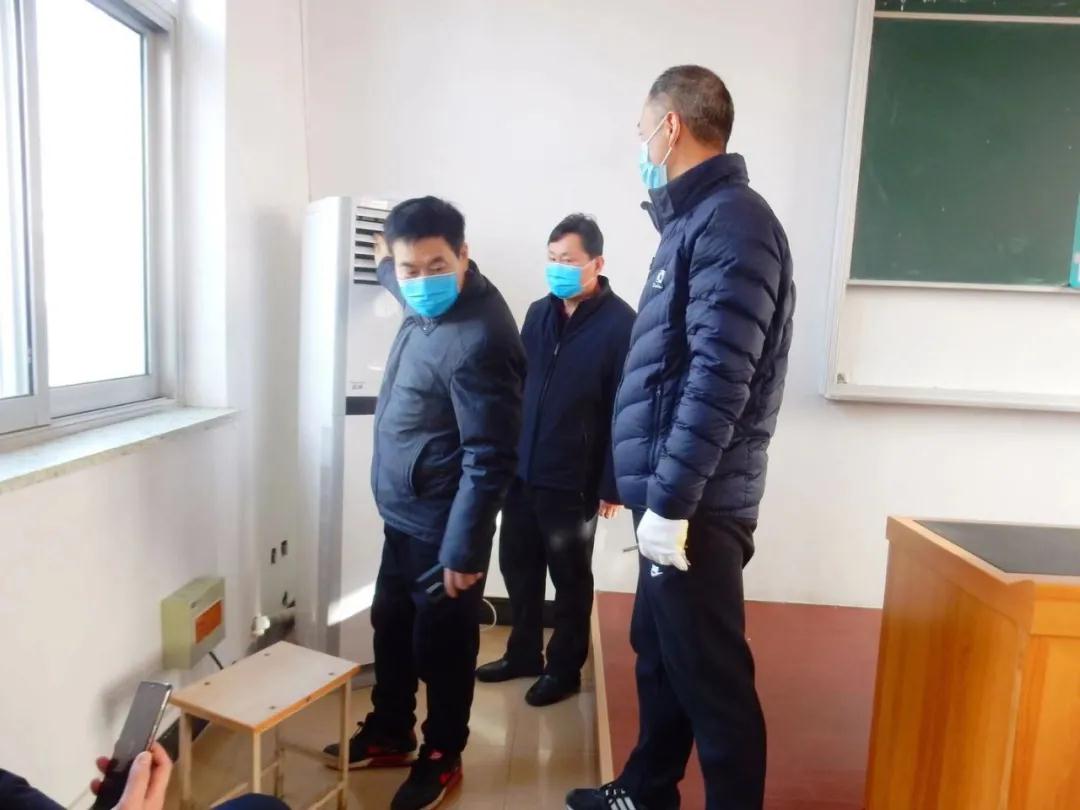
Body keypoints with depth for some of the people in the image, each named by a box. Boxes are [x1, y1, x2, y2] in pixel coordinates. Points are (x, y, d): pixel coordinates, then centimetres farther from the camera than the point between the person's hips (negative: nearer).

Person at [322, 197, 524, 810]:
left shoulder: (480, 339, -27)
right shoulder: (425, 303, 1)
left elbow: (489, 461, -25)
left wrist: (464, 551, -22)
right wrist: (385, 262, 39)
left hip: (443, 525, -9)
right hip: (404, 513, 9)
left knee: (442, 643, 10)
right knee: (391, 626, 22)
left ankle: (443, 757, 33)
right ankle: (389, 734, 44)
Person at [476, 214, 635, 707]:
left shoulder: (620, 324, -12)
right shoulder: (539, 312, 8)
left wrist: (611, 484, -13)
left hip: (573, 481, -6)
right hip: (522, 471, 6)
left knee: (570, 579, 10)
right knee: (517, 567, 16)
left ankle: (564, 669, 28)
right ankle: (523, 654, 36)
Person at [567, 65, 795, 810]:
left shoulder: (731, 223, -13)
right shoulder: (696, 222, 16)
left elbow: (718, 380, -22)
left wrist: (671, 502, -20)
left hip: (697, 507, -10)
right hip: (674, 497, 10)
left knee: (710, 678, 3)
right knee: (658, 657, 21)